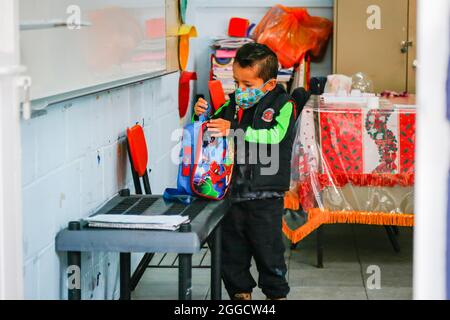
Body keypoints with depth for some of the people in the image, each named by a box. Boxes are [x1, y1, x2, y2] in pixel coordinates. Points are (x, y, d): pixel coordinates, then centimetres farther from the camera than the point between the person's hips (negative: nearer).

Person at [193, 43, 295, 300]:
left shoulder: (283, 105, -8)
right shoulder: (234, 102, 7)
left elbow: (274, 136, -25)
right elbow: (211, 130, 19)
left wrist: (234, 130, -31)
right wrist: (202, 115, -3)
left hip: (265, 195, -5)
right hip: (233, 190, 5)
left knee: (268, 249, 5)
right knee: (231, 250, 13)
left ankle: (277, 293, 22)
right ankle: (241, 293, 29)